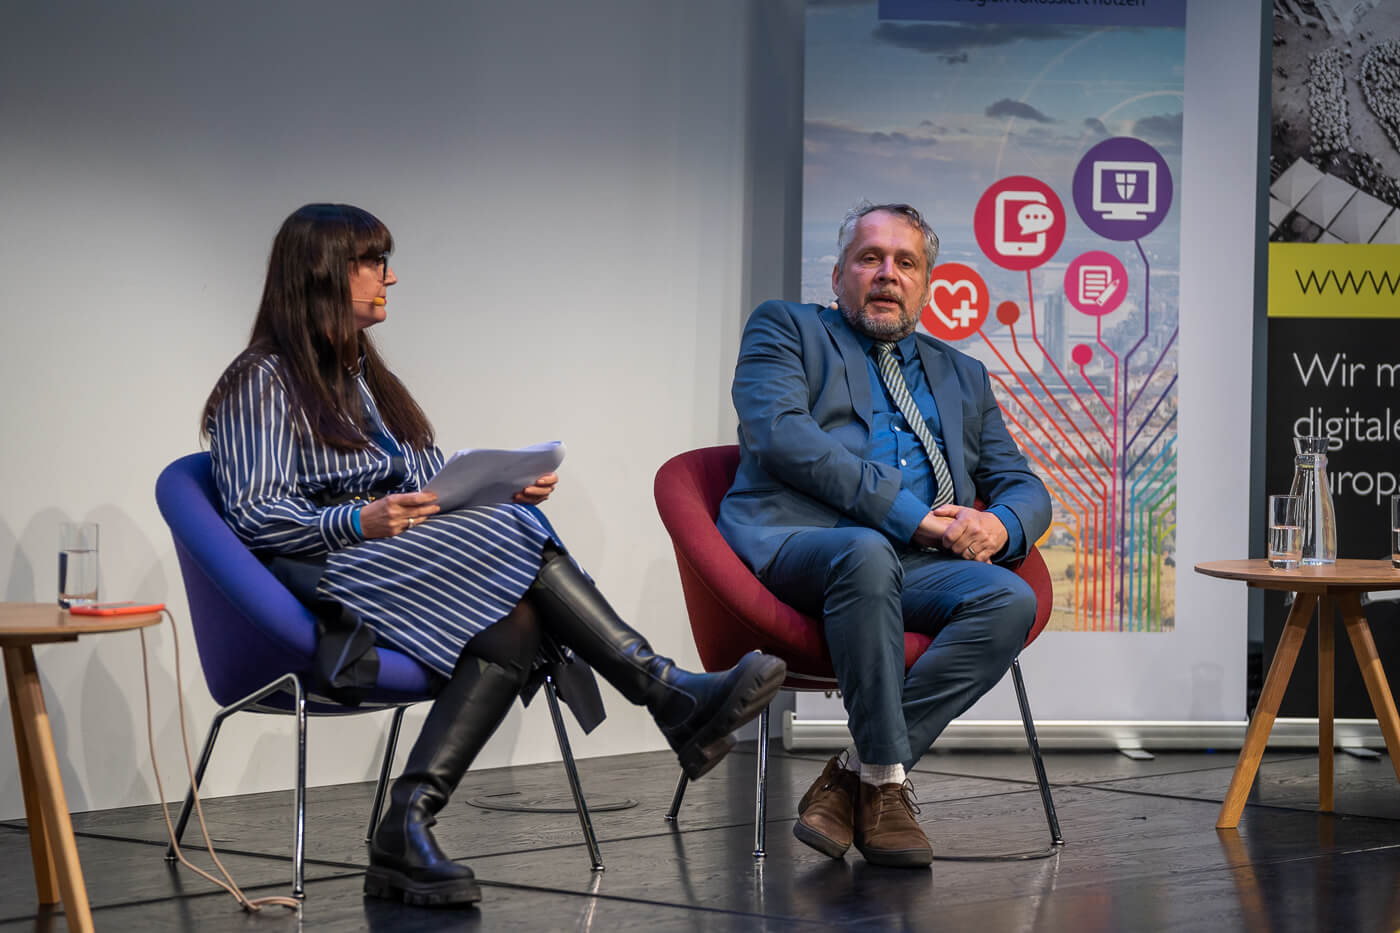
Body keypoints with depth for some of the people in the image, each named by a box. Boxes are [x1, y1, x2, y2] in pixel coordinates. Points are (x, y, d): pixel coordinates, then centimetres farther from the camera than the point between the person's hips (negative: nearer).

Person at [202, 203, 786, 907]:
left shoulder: (362, 372, 29)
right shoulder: (261, 382, 3)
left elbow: (428, 493, 24)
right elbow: (254, 516, -8)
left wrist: (503, 494, 3)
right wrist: (359, 522, -24)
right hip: (320, 580, -8)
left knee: (516, 622, -28)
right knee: (511, 538, -29)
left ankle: (406, 831, -40)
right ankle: (674, 697, -32)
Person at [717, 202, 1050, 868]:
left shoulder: (961, 376, 31)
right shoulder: (785, 328, 17)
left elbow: (1024, 487, 26)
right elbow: (779, 433, -3)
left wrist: (1000, 525, -2)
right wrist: (905, 512, -12)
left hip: (913, 565, 5)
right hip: (793, 544, -5)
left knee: (1011, 599, -28)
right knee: (867, 553, -40)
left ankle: (851, 777, -24)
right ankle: (886, 786, -31)